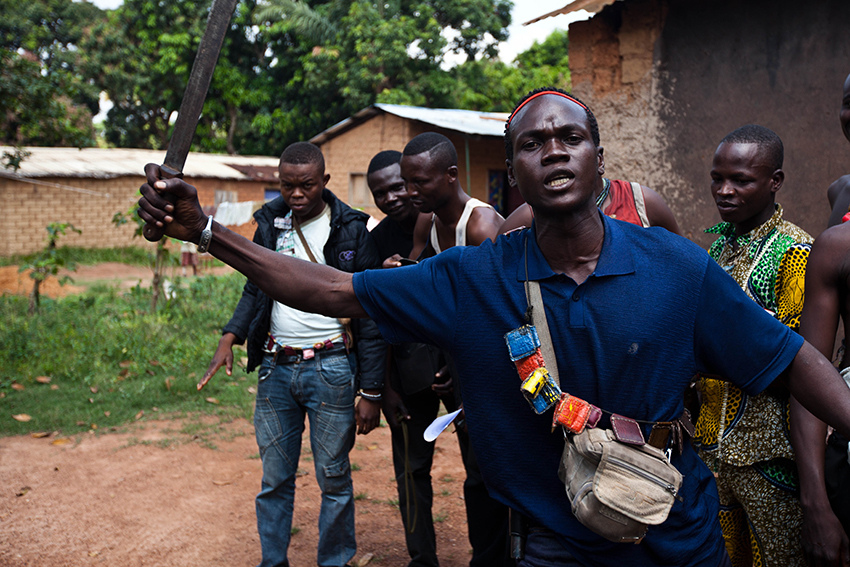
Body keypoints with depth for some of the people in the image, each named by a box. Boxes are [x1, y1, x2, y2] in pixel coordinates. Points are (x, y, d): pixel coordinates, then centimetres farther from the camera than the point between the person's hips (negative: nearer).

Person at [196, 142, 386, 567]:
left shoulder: (351, 231, -6)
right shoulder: (270, 223, 6)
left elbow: (369, 318, -6)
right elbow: (256, 288, 15)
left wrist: (372, 392, -9)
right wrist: (230, 337, -4)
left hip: (330, 367, -3)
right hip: (275, 367, 4)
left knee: (333, 477, 7)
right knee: (274, 477, 12)